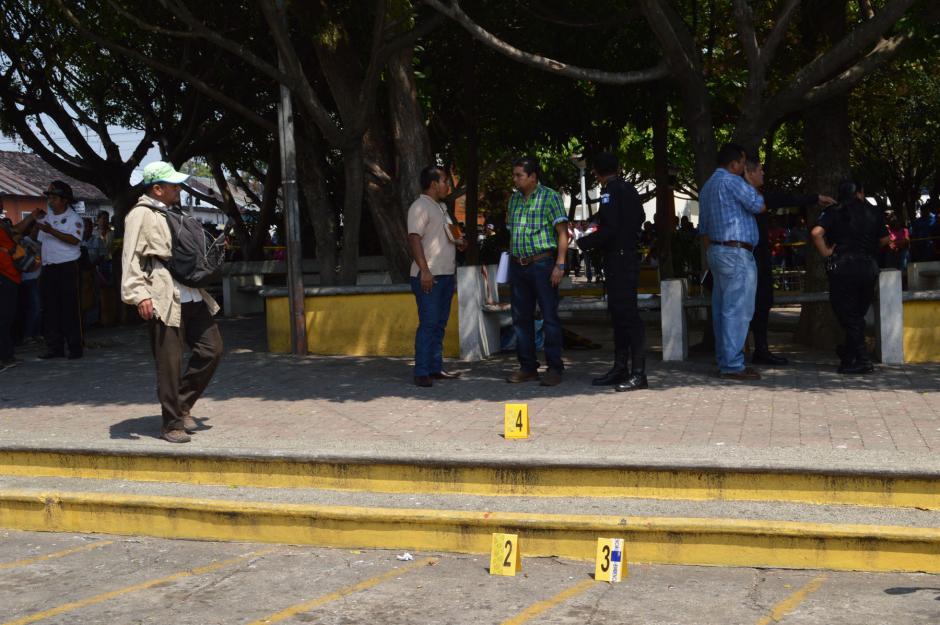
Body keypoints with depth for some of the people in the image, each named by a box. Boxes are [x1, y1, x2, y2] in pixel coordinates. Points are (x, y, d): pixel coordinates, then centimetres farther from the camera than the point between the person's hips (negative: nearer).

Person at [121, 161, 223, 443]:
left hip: (192, 297, 8)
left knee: (212, 349, 6)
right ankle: (173, 424, 7)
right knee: (170, 364, -3)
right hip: (164, 301, -8)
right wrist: (139, 294, -22)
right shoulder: (141, 215, -6)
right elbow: (131, 258, -14)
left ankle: (183, 405, 20)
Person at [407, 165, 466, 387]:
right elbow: (414, 239, -18)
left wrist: (457, 242, 11)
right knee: (428, 324, -10)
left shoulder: (440, 207, 20)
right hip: (428, 277, -9)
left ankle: (435, 369, 16)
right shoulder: (420, 207, -10)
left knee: (439, 324, 11)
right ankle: (421, 373, -8)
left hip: (446, 275, 9)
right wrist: (424, 271, -25)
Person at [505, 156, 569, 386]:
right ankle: (527, 367, 16)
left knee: (550, 317, -4)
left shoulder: (549, 196, -4)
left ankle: (555, 368, 0)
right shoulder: (514, 199, 15)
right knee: (521, 318, 8)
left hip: (542, 264, -6)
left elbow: (563, 233, -8)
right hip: (518, 266, 7)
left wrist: (560, 265, -16)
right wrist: (511, 260, 13)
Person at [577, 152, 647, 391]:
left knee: (627, 314, -9)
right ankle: (620, 368, 19)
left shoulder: (610, 191, -12)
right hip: (629, 255, 10)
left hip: (618, 260, -10)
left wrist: (584, 242, -8)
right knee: (619, 312, 14)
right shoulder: (629, 189, 15)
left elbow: (609, 230, -20)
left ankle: (638, 373, -10)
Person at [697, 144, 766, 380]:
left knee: (721, 310, 11)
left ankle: (724, 361, 14)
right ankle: (733, 365, -10)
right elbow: (759, 206, -10)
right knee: (737, 311, -9)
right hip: (736, 253, -10)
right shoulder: (731, 181, -12)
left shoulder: (707, 187, 18)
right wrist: (754, 186, 7)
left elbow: (703, 228, 21)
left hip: (716, 251, 10)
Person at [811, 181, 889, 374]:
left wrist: (825, 252, -4)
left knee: (848, 315, 2)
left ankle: (862, 360, -4)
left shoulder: (834, 213, 1)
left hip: (842, 266, -3)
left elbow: (816, 233, -15)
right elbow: (884, 239, 13)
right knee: (858, 314, 16)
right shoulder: (874, 212, 7)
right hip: (869, 266, 3)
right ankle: (848, 355, 24)